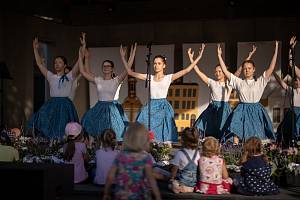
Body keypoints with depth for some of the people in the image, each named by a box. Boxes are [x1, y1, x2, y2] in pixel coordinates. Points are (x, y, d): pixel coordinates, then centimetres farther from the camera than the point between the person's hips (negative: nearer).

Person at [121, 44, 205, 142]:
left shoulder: (169, 78, 2)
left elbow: (186, 70, -2)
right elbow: (130, 72, 9)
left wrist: (198, 57, -6)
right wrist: (123, 58, 6)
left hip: (163, 107, -2)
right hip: (151, 107, 2)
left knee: (164, 133, -5)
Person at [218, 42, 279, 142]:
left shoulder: (260, 82, 5)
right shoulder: (239, 82, 7)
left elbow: (271, 68, -2)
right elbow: (225, 71, 5)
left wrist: (276, 50, -6)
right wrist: (219, 56, 2)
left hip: (256, 111, 0)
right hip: (241, 111, 1)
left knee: (256, 139, -2)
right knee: (237, 135, -8)